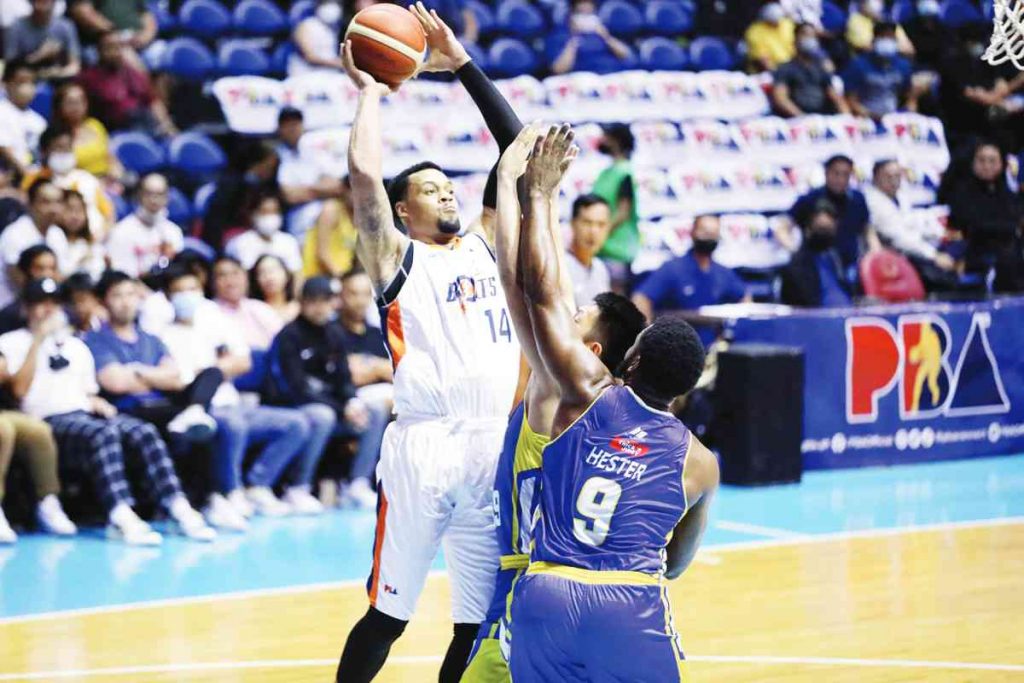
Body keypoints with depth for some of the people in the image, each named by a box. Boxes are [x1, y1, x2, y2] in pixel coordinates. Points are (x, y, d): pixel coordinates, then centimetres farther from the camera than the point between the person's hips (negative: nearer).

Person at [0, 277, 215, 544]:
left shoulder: (76, 346, 30)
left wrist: (98, 404, 5)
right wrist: (39, 340, -4)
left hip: (86, 415, 6)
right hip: (49, 422, -6)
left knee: (145, 432, -25)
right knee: (104, 434, -38)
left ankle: (178, 509, -37)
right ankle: (122, 517, -54)